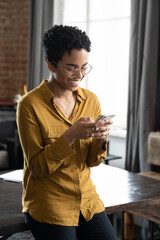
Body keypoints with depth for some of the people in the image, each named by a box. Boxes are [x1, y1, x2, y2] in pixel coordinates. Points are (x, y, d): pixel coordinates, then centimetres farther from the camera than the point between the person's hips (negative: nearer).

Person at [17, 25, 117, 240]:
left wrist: (100, 140, -15)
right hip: (49, 208, -4)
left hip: (88, 200, 5)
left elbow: (92, 161, 6)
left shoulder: (91, 100, 3)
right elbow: (37, 167, -14)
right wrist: (70, 136, -26)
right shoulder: (30, 105, -13)